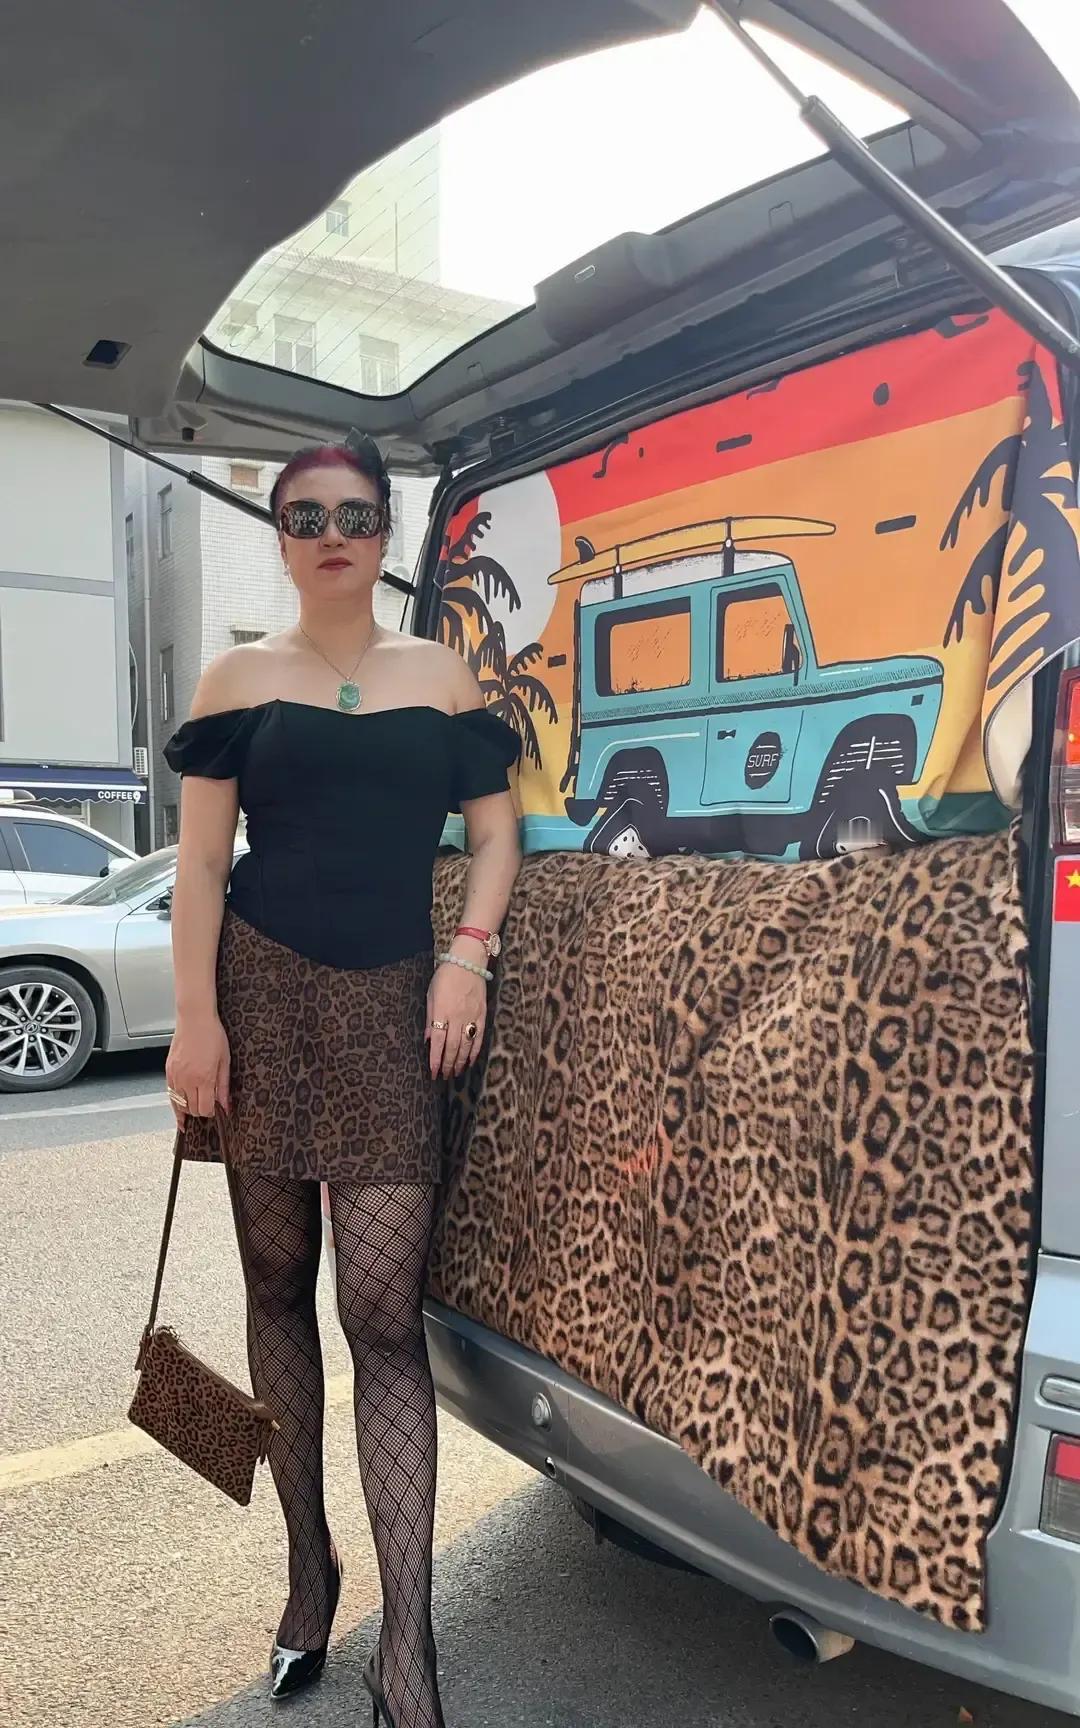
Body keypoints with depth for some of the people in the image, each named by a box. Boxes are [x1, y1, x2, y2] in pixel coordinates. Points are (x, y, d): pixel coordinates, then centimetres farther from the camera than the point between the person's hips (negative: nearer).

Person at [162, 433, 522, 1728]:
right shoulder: (240, 679, 8)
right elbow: (202, 862, 2)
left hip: (391, 1006, -1)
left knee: (384, 1310, -5)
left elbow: (494, 833, 10)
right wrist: (196, 1018, -6)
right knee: (278, 1285, 10)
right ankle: (308, 1567, 29)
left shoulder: (441, 677, 10)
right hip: (264, 993, 1)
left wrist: (468, 957, -6)